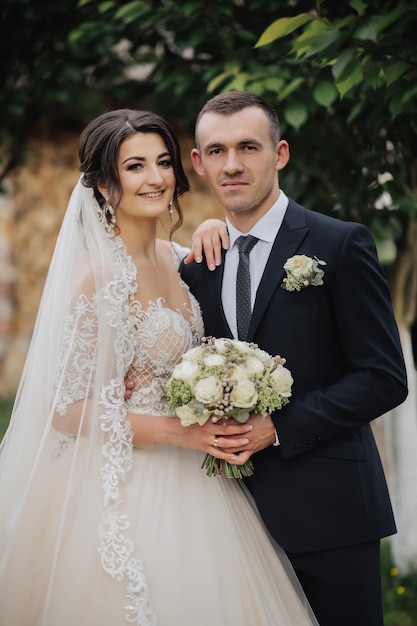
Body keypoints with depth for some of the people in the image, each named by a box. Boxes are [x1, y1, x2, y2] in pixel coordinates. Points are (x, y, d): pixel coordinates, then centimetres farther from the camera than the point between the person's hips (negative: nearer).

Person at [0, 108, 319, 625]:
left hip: (186, 481, 8)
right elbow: (65, 409, -17)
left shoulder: (174, 259, 5)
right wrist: (178, 432, -21)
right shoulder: (99, 275, -18)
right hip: (121, 488, -8)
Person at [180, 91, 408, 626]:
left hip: (327, 507, -4)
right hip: (235, 507, 5)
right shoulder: (198, 262, 9)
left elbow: (384, 378, -11)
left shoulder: (341, 245, -7)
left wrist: (278, 427, -17)